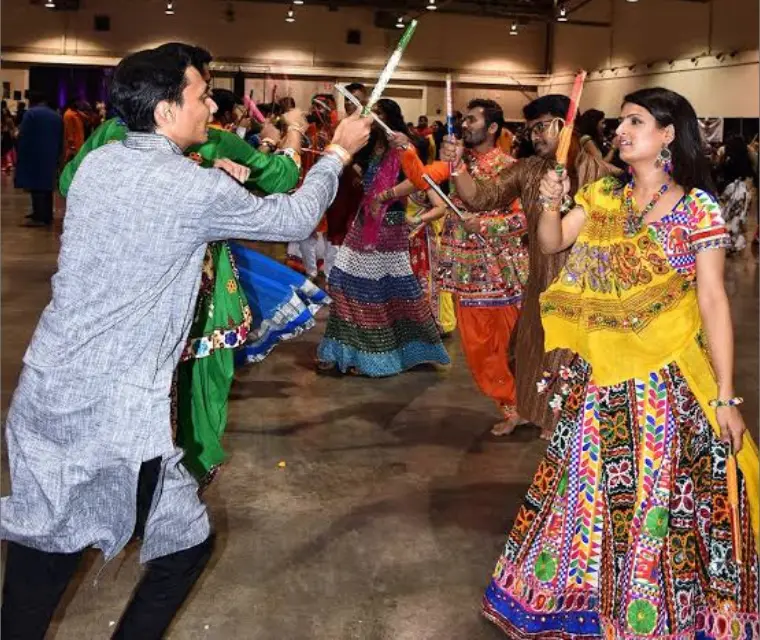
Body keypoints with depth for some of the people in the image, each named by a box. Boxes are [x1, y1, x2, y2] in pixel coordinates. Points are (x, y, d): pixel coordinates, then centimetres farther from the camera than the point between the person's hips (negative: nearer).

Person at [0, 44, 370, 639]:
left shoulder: (98, 162, 5)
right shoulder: (198, 190, -13)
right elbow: (294, 217, 2)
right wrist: (339, 151, 15)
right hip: (117, 416, -7)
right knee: (188, 543, 14)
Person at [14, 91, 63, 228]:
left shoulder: (31, 113, -5)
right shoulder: (57, 116, 13)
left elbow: (23, 137, -9)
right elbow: (60, 141, 14)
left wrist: (19, 154, -2)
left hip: (34, 156, -6)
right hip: (51, 157, 6)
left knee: (36, 187, -5)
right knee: (47, 186, 10)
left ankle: (39, 217, -9)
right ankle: (47, 218, 10)